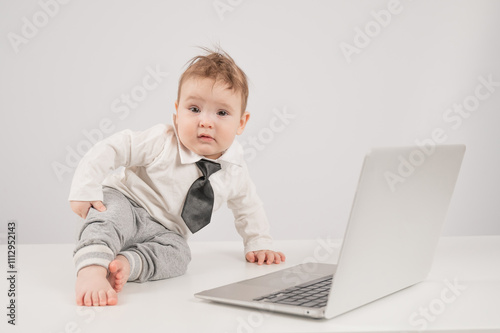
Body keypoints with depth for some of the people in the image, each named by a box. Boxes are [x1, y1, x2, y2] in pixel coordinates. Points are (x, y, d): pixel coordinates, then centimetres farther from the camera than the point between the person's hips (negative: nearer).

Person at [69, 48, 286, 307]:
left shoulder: (235, 173, -5)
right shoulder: (161, 142, -21)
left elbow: (248, 206, 13)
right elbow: (111, 149, -20)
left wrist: (258, 244, 9)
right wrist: (85, 191, -27)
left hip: (164, 231, 5)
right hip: (125, 200, -4)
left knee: (177, 254, -29)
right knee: (112, 215, -39)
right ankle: (90, 270, -57)